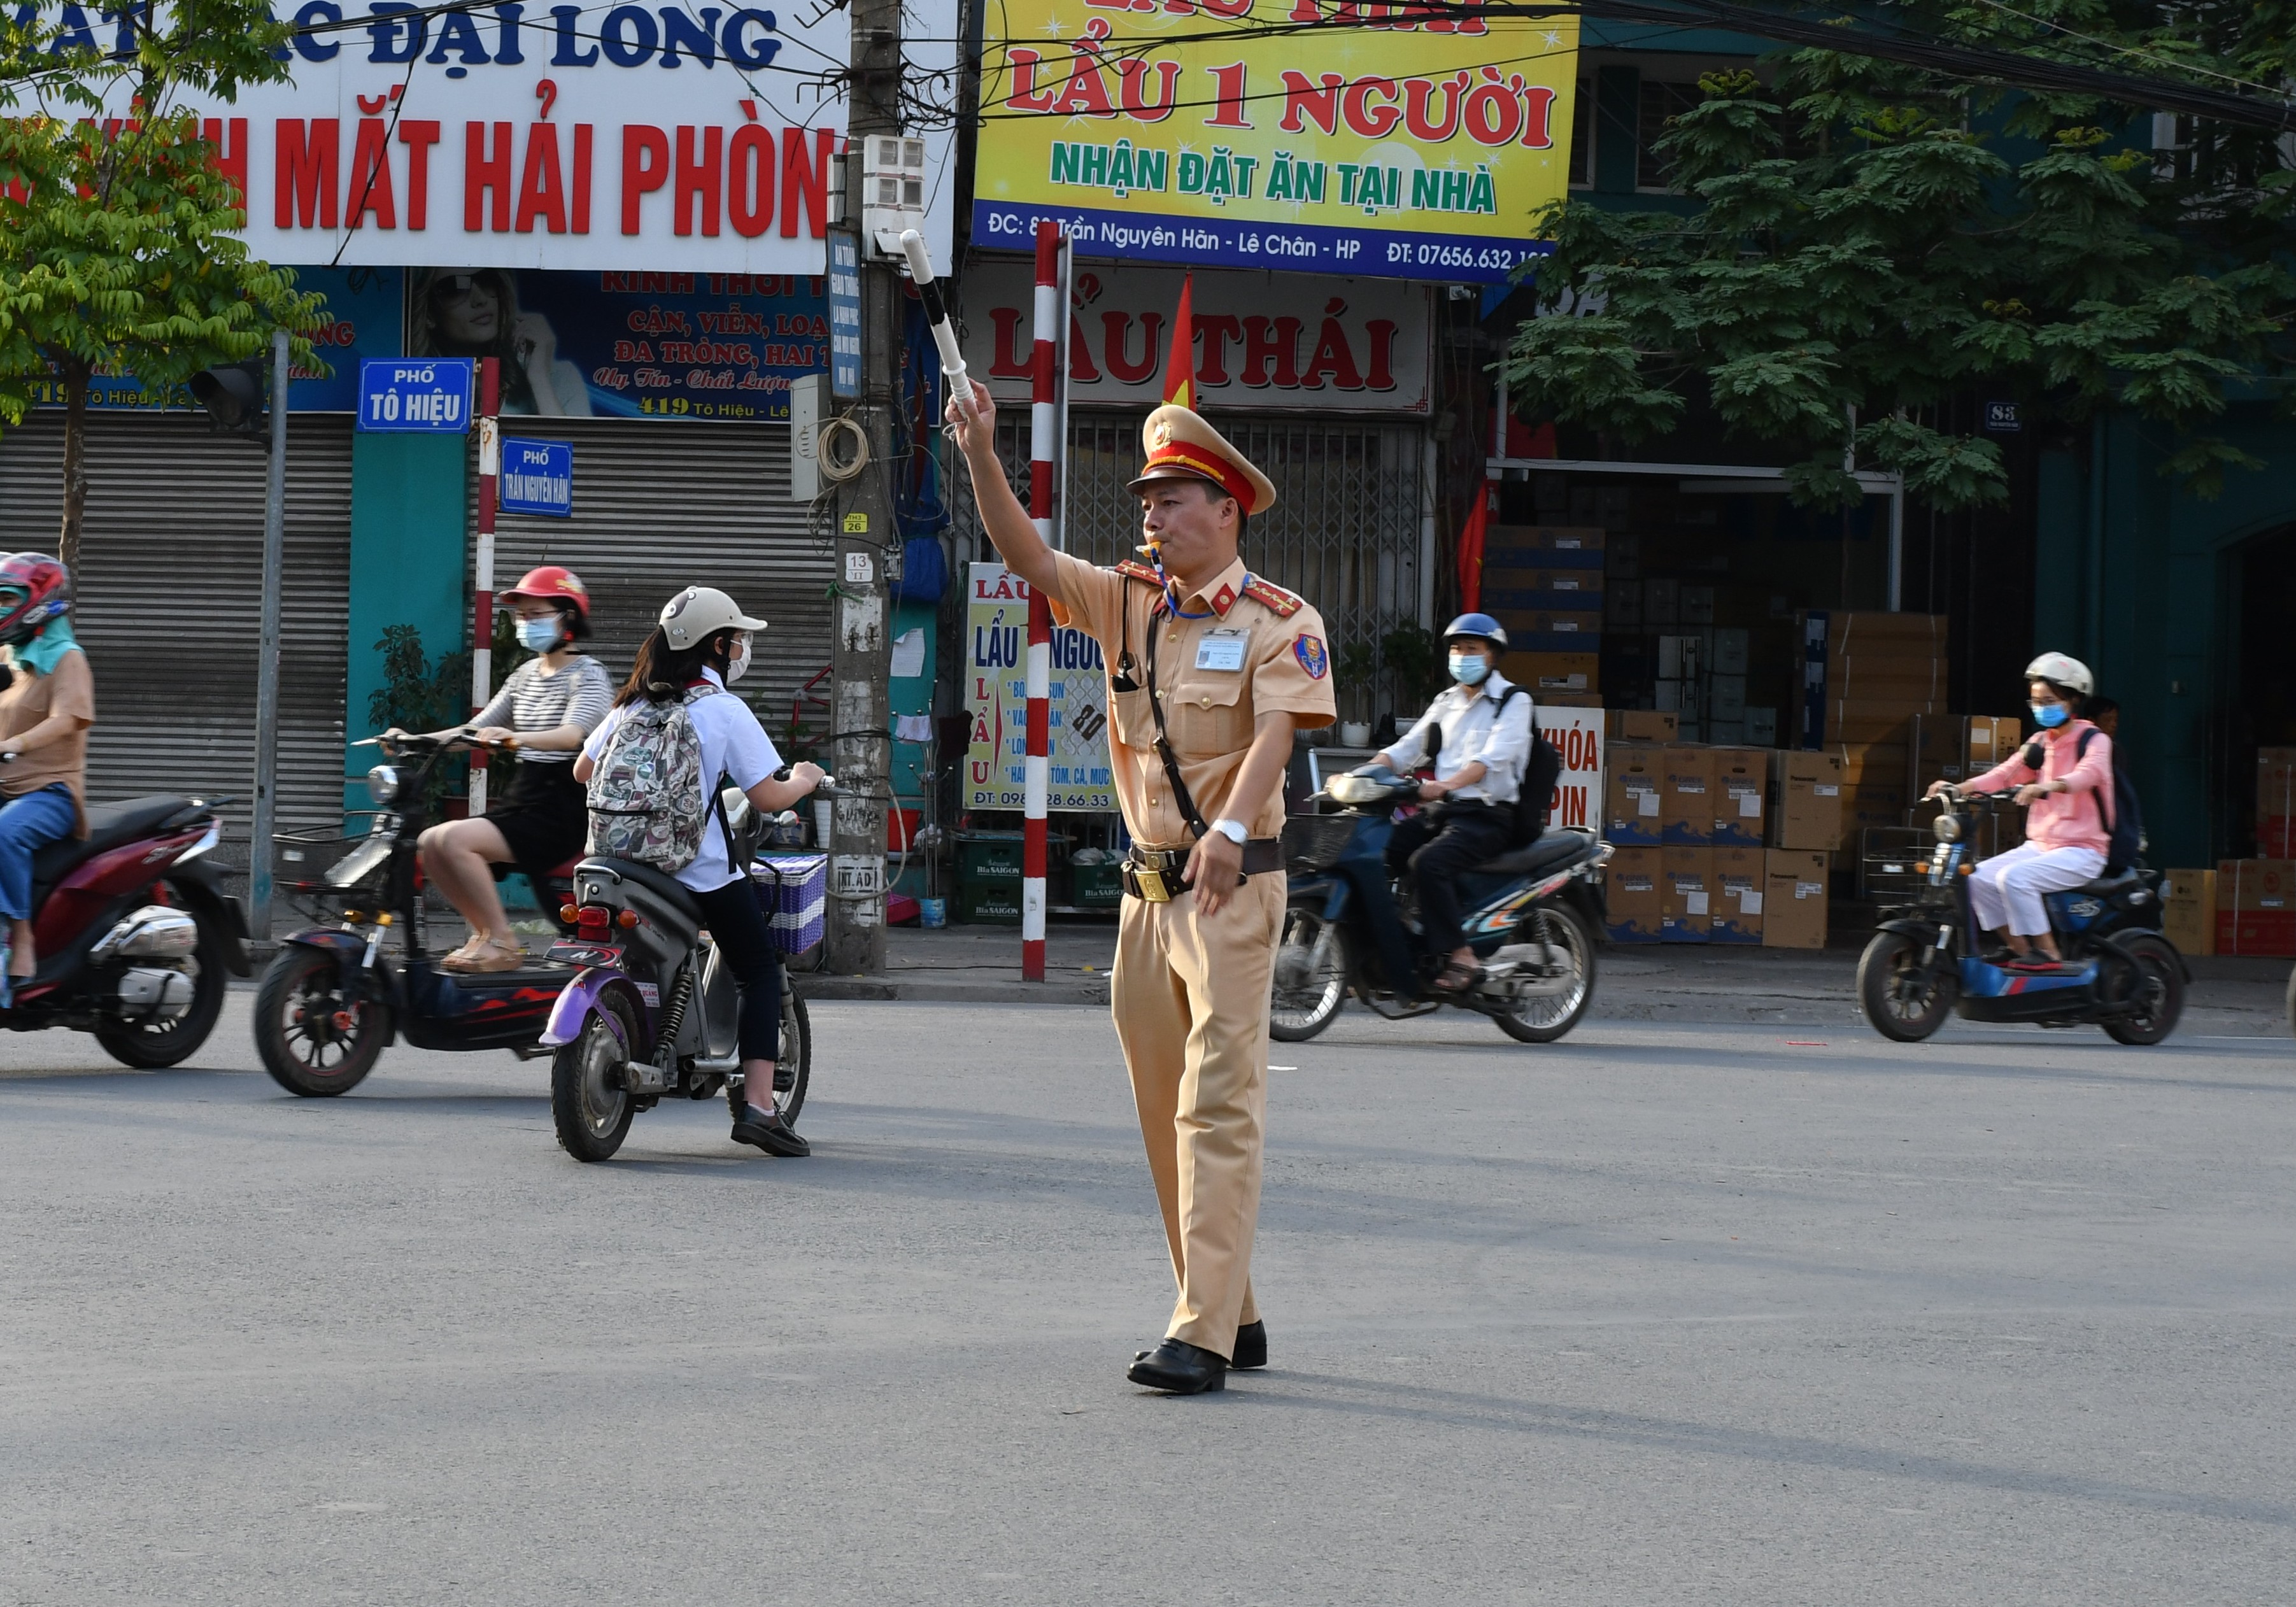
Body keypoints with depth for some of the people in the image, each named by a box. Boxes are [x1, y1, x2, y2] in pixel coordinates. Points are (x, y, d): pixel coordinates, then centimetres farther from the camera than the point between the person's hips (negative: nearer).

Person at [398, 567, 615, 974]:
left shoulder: (588, 675, -6)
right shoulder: (526, 674, 18)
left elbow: (573, 734, -25)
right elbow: (477, 729, 14)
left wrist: (516, 737, -44)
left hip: (563, 808, -8)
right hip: (522, 799, 8)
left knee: (454, 840, -25)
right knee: (430, 844, -6)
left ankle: (502, 941, -16)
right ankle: (483, 932, 6)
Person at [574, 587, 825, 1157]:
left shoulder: (634, 704, 8)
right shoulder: (724, 710, -8)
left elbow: (584, 771, 16)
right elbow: (767, 797, -10)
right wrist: (804, 781, 11)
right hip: (705, 870, -5)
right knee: (761, 972, 6)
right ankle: (757, 1106, -7)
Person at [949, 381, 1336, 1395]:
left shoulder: (1278, 622, -6)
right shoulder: (1128, 602, 12)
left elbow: (1273, 732, -19)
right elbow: (1028, 558, 3)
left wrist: (1232, 826, -35)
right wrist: (981, 456, -10)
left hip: (1233, 884, -7)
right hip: (1147, 885, 7)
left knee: (1220, 1104, -12)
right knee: (1164, 1111, 9)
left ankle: (1204, 1336, -17)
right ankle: (1234, 1318, 17)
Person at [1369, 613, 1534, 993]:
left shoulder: (1513, 701, -2)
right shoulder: (1446, 701, 21)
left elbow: (1494, 757, -19)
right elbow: (1407, 748, 14)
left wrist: (1447, 785, -36)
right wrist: (1363, 774, -5)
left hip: (1490, 815, -7)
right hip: (1443, 809, 7)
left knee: (1429, 862, -32)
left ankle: (1461, 957, -30)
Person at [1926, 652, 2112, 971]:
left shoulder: (2095, 741, -5)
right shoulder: (2040, 744, 16)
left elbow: (2089, 772, -27)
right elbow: (2005, 774, 4)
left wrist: (2050, 786, -47)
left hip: (2082, 850, -7)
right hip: (2039, 845, 7)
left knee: (2014, 878, -28)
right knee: (1979, 879, -9)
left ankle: (2048, 953, -19)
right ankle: (2019, 950, -2)